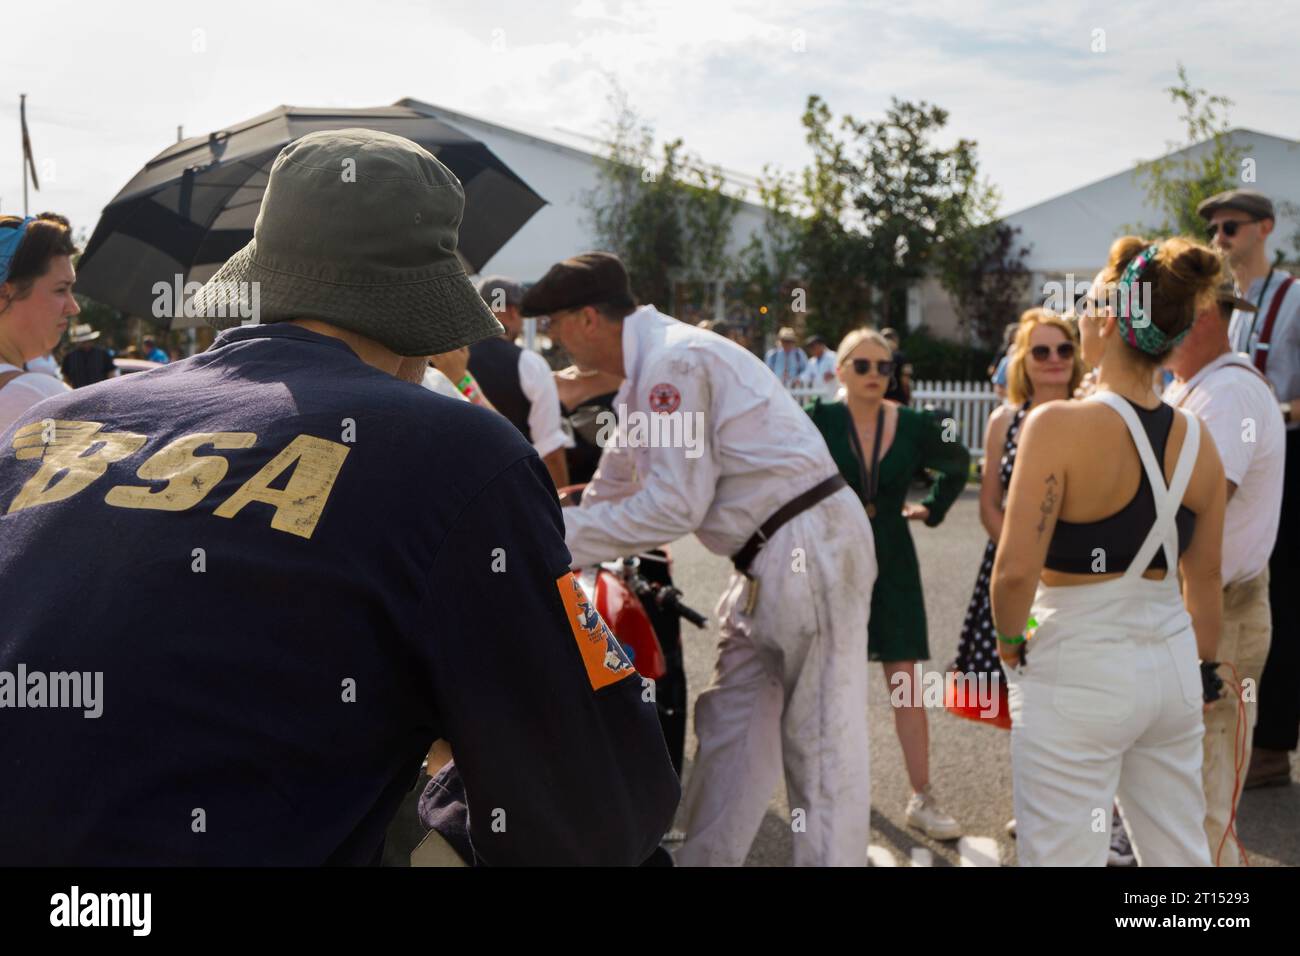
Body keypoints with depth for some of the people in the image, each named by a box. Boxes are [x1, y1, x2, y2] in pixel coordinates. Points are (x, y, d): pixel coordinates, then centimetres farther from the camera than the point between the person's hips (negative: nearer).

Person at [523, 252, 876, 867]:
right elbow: (612, 488, 27)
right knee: (730, 729, 15)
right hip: (768, 562, 10)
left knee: (820, 746, -4)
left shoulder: (673, 360, -17)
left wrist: (562, 538, -12)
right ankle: (702, 857, 25)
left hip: (809, 550, -10)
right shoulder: (646, 370, 15)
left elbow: (674, 505, -20)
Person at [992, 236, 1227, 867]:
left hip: (1077, 671, -6)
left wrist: (1009, 640, -4)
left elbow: (1015, 570, -23)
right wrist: (1205, 670, 22)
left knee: (1063, 856, 5)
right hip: (1171, 664, 6)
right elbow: (1205, 582, 10)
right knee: (1181, 853, 19)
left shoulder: (1059, 425, -18)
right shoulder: (1196, 440, 1)